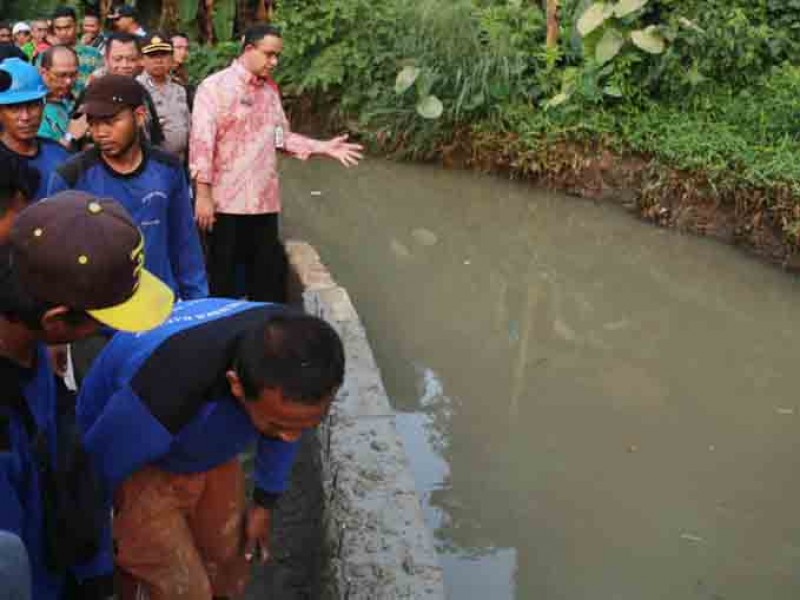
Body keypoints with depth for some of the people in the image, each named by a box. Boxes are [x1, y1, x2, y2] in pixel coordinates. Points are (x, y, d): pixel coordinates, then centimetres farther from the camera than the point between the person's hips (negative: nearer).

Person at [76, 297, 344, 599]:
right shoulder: (163, 393, -44)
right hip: (139, 467, -4)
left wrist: (265, 501, 12)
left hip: (213, 454, 5)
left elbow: (286, 427, -3)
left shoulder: (292, 361, -27)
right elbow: (103, 464, -23)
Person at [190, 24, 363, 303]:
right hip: (226, 201, -6)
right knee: (223, 275, 5)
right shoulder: (215, 86, -8)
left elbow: (281, 137, 15)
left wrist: (323, 147, 3)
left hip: (264, 200, 6)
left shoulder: (270, 89, 12)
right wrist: (203, 194, -16)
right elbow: (202, 140, -12)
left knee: (268, 274, 10)